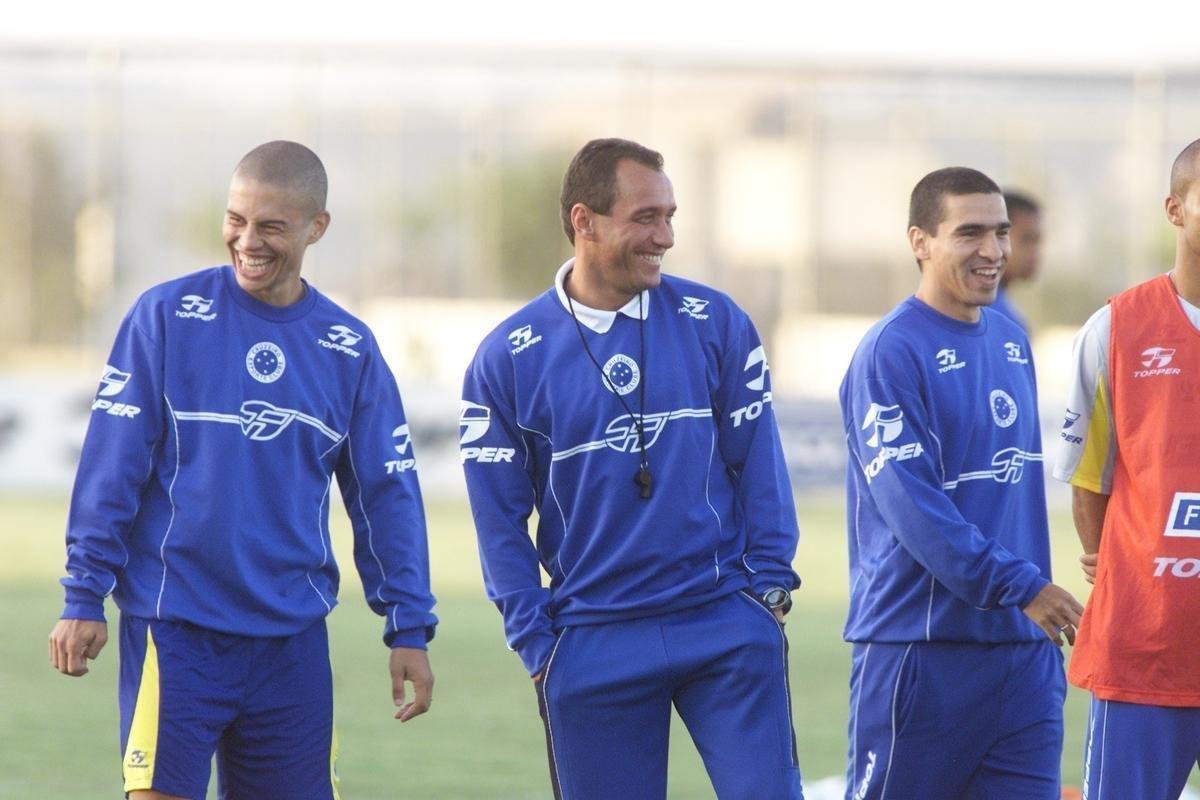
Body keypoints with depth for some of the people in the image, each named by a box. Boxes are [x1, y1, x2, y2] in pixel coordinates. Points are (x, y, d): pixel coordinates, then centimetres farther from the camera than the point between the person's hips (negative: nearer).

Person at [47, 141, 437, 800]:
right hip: (173, 629, -3)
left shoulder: (349, 350, 7)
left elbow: (386, 494, 11)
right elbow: (110, 467, -2)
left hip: (293, 640, 3)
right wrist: (84, 597, -6)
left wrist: (409, 628, 7)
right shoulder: (166, 317, -2)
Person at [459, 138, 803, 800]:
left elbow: (759, 465, 7)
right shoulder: (506, 360, -1)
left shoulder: (715, 324, 2)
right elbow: (500, 519, 3)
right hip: (592, 642, 0)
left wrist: (769, 584, -1)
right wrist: (537, 643, -3)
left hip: (726, 624, 0)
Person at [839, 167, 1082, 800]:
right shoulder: (890, 353, -11)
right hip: (917, 647, -7)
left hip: (1023, 647, 7)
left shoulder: (1011, 342, 14)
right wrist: (1020, 586, -24)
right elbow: (911, 505, -19)